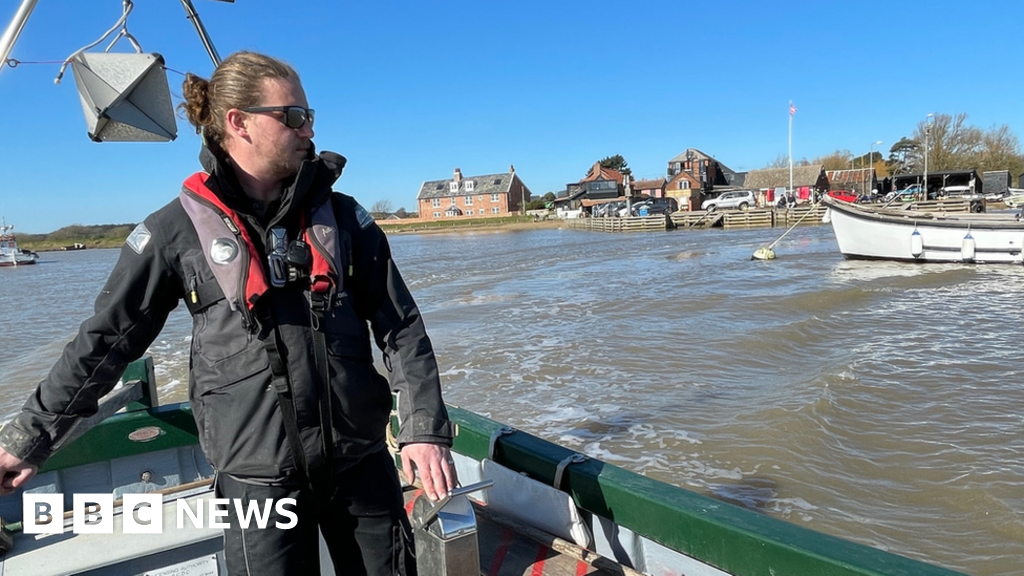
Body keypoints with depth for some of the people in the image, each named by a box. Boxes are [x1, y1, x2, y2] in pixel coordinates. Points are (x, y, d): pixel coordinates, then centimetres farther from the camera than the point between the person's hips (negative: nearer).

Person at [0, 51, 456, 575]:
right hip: (259, 477, -2)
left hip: (363, 464, 3)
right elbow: (105, 341, 4)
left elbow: (400, 327, 0)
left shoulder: (342, 216, 1)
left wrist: (425, 429, -8)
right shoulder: (176, 230, -5)